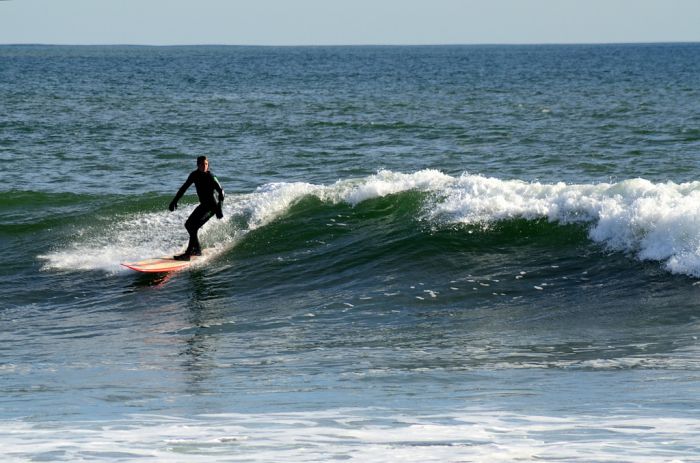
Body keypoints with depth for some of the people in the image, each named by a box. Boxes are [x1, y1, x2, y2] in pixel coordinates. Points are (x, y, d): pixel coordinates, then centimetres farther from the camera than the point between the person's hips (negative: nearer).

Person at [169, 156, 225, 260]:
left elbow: (221, 191, -20)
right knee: (188, 225, 16)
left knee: (194, 227, -18)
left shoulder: (211, 177, -18)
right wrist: (175, 201, 7)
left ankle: (188, 254, -18)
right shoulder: (195, 175, 0)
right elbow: (184, 188, 9)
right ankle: (197, 249, 27)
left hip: (212, 206, -8)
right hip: (203, 205, 8)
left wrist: (219, 208, -30)